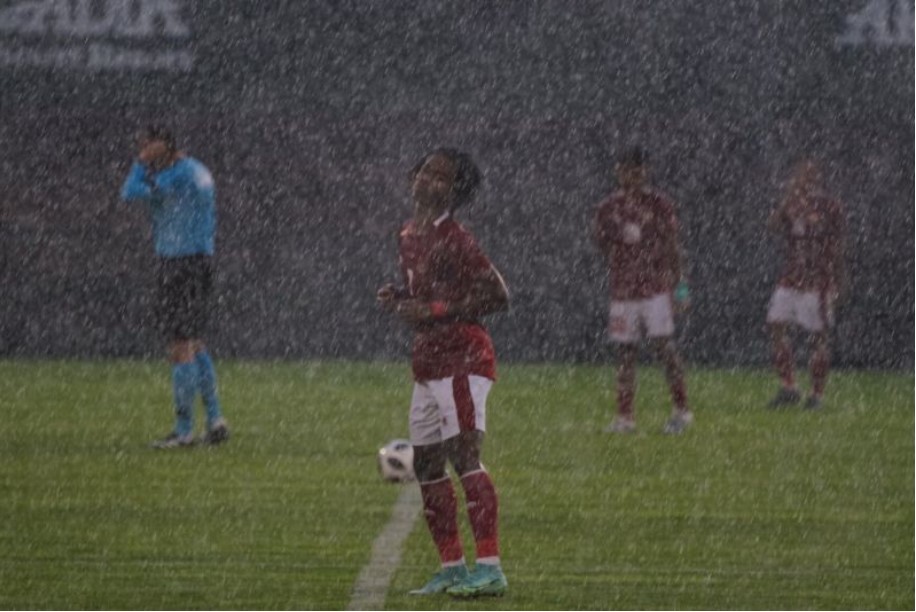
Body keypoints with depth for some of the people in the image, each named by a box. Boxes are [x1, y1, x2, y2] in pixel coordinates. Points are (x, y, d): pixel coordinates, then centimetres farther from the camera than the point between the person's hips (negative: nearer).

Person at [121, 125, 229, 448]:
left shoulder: (178, 174, -16)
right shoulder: (198, 171, 14)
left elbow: (131, 194, -17)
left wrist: (143, 162, -5)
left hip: (180, 264, -10)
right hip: (201, 259, 10)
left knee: (181, 347, -5)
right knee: (195, 344, 17)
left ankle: (184, 430, -3)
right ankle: (215, 419, 17)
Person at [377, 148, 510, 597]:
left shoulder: (453, 241, -13)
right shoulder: (408, 238, 15)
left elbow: (496, 296, -17)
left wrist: (434, 310, -19)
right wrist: (399, 299, 6)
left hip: (461, 359, -10)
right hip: (428, 362, 10)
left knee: (463, 453, -18)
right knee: (425, 463, 12)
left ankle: (490, 569, -23)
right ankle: (452, 567, 20)